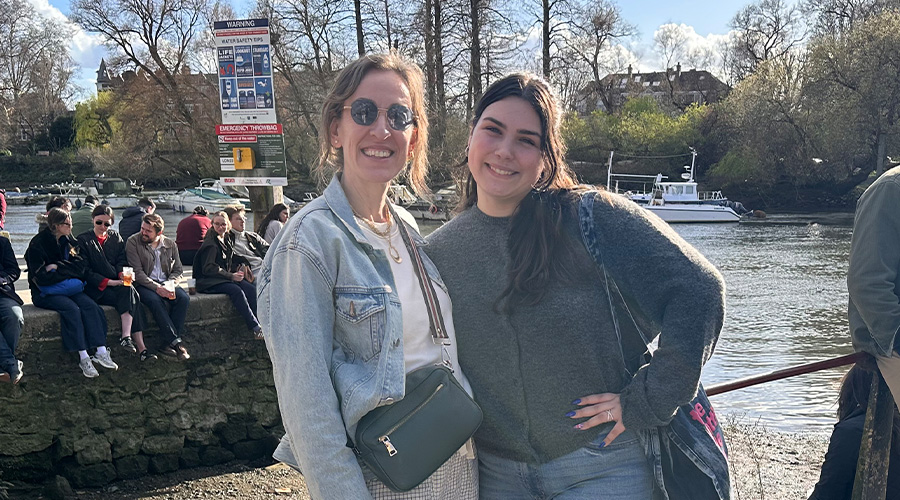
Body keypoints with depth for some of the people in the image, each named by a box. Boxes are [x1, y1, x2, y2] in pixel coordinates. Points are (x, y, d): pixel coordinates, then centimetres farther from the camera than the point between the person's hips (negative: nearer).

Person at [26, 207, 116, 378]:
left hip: (68, 289, 5)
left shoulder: (69, 241, 9)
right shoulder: (38, 244, -9)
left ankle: (101, 352, -29)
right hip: (45, 293, -5)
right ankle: (83, 358, -31)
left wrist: (58, 267, -15)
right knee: (72, 309, -31)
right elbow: (41, 277, -17)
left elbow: (82, 267, -2)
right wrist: (69, 273, -12)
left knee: (90, 306, -23)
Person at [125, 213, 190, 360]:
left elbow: (178, 270, 10)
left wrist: (170, 285, -13)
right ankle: (176, 342, -34)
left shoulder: (170, 245, 8)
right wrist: (157, 288, -22)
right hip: (143, 284, -4)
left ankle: (168, 343, -26)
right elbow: (137, 272, -10)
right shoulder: (133, 242, -4)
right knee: (155, 300, -36)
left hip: (165, 283, 4)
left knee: (184, 298, -26)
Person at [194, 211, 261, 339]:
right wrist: (231, 276, -20)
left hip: (226, 277, 8)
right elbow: (208, 268, -17)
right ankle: (256, 329, -36)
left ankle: (262, 323, -24)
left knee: (252, 289, -18)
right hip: (209, 282, -8)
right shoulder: (210, 243, -11)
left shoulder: (228, 239, 14)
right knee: (236, 290, -32)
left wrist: (238, 268, 4)